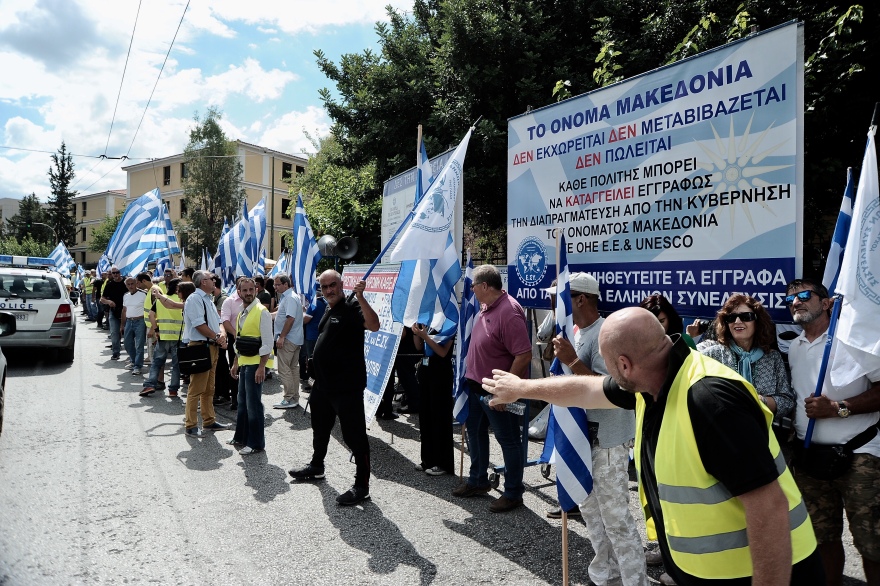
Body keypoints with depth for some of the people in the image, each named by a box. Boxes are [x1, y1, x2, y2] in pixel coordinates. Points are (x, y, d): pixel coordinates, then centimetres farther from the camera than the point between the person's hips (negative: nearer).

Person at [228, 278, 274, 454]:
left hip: (255, 365, -9)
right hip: (243, 363, 9)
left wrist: (261, 367, -20)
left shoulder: (262, 312, -14)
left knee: (253, 404, -3)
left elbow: (267, 342, -17)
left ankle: (256, 443, 8)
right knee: (242, 402, 18)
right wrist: (235, 364, 20)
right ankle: (241, 437, 32)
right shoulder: (241, 314, 14)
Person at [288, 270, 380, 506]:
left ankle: (362, 485, 4)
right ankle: (316, 466, 46)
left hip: (347, 387, -10)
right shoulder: (328, 311, 15)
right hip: (323, 383, 10)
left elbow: (374, 325, -33)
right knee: (320, 428, 25)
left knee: (354, 434, -5)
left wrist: (360, 297, -40)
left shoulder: (351, 308, -14)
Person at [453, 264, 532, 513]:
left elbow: (524, 355, -27)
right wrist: (471, 376, 16)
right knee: (475, 432, 22)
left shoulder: (509, 312, -25)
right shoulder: (486, 307, 4)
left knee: (509, 441, 6)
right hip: (476, 385, 10)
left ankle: (513, 493, 21)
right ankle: (478, 480, 40)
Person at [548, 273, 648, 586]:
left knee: (615, 516, -2)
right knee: (591, 509, 20)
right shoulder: (576, 332, 9)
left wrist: (572, 361, -29)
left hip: (606, 438, -10)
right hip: (584, 434, 10)